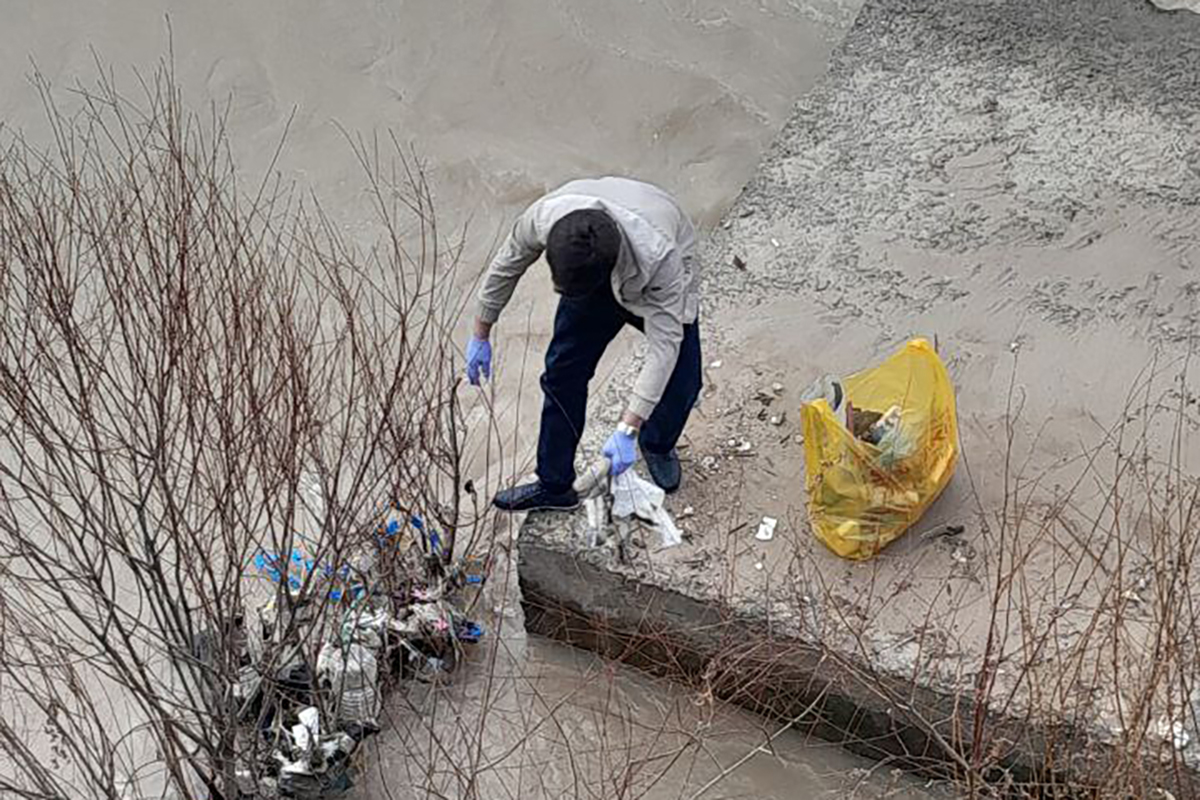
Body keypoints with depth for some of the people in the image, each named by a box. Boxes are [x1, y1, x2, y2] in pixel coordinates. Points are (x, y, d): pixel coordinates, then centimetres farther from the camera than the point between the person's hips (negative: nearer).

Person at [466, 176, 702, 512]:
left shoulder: (660, 257, -47)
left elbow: (664, 346, -41)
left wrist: (627, 430, -45)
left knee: (682, 381, -7)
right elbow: (507, 265, -16)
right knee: (562, 371, -3)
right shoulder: (544, 216, -38)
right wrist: (481, 335, -5)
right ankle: (554, 485, 13)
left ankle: (658, 445, 28)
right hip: (590, 271, 3)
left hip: (658, 281, -2)